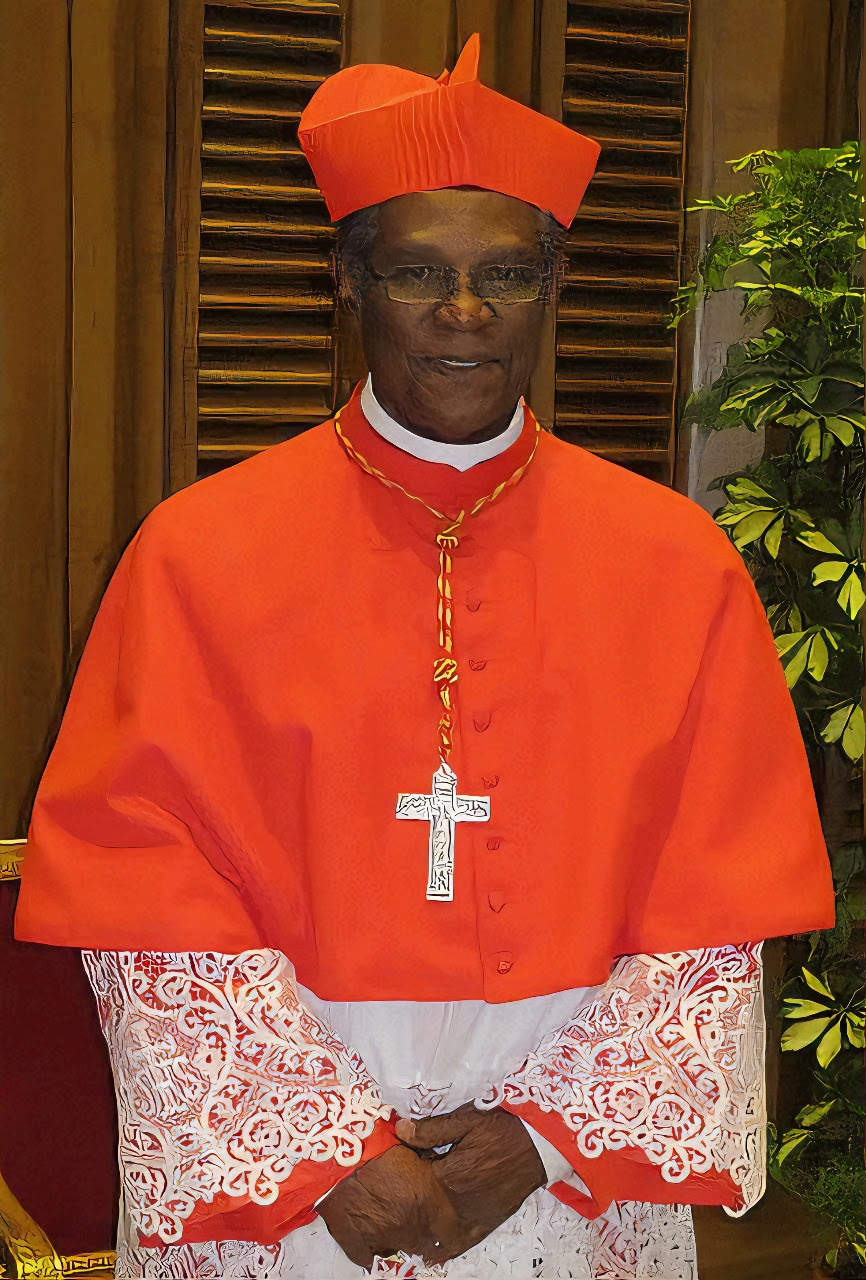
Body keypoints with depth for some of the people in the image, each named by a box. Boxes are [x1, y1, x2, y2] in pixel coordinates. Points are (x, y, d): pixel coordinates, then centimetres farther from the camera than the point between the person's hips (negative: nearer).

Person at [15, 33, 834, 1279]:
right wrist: (329, 1149, -13)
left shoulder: (678, 563, -3)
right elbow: (149, 916, -8)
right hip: (265, 1175, -1)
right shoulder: (199, 555, -7)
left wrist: (548, 1129, -10)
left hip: (576, 1171, 2)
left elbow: (719, 911, -2)